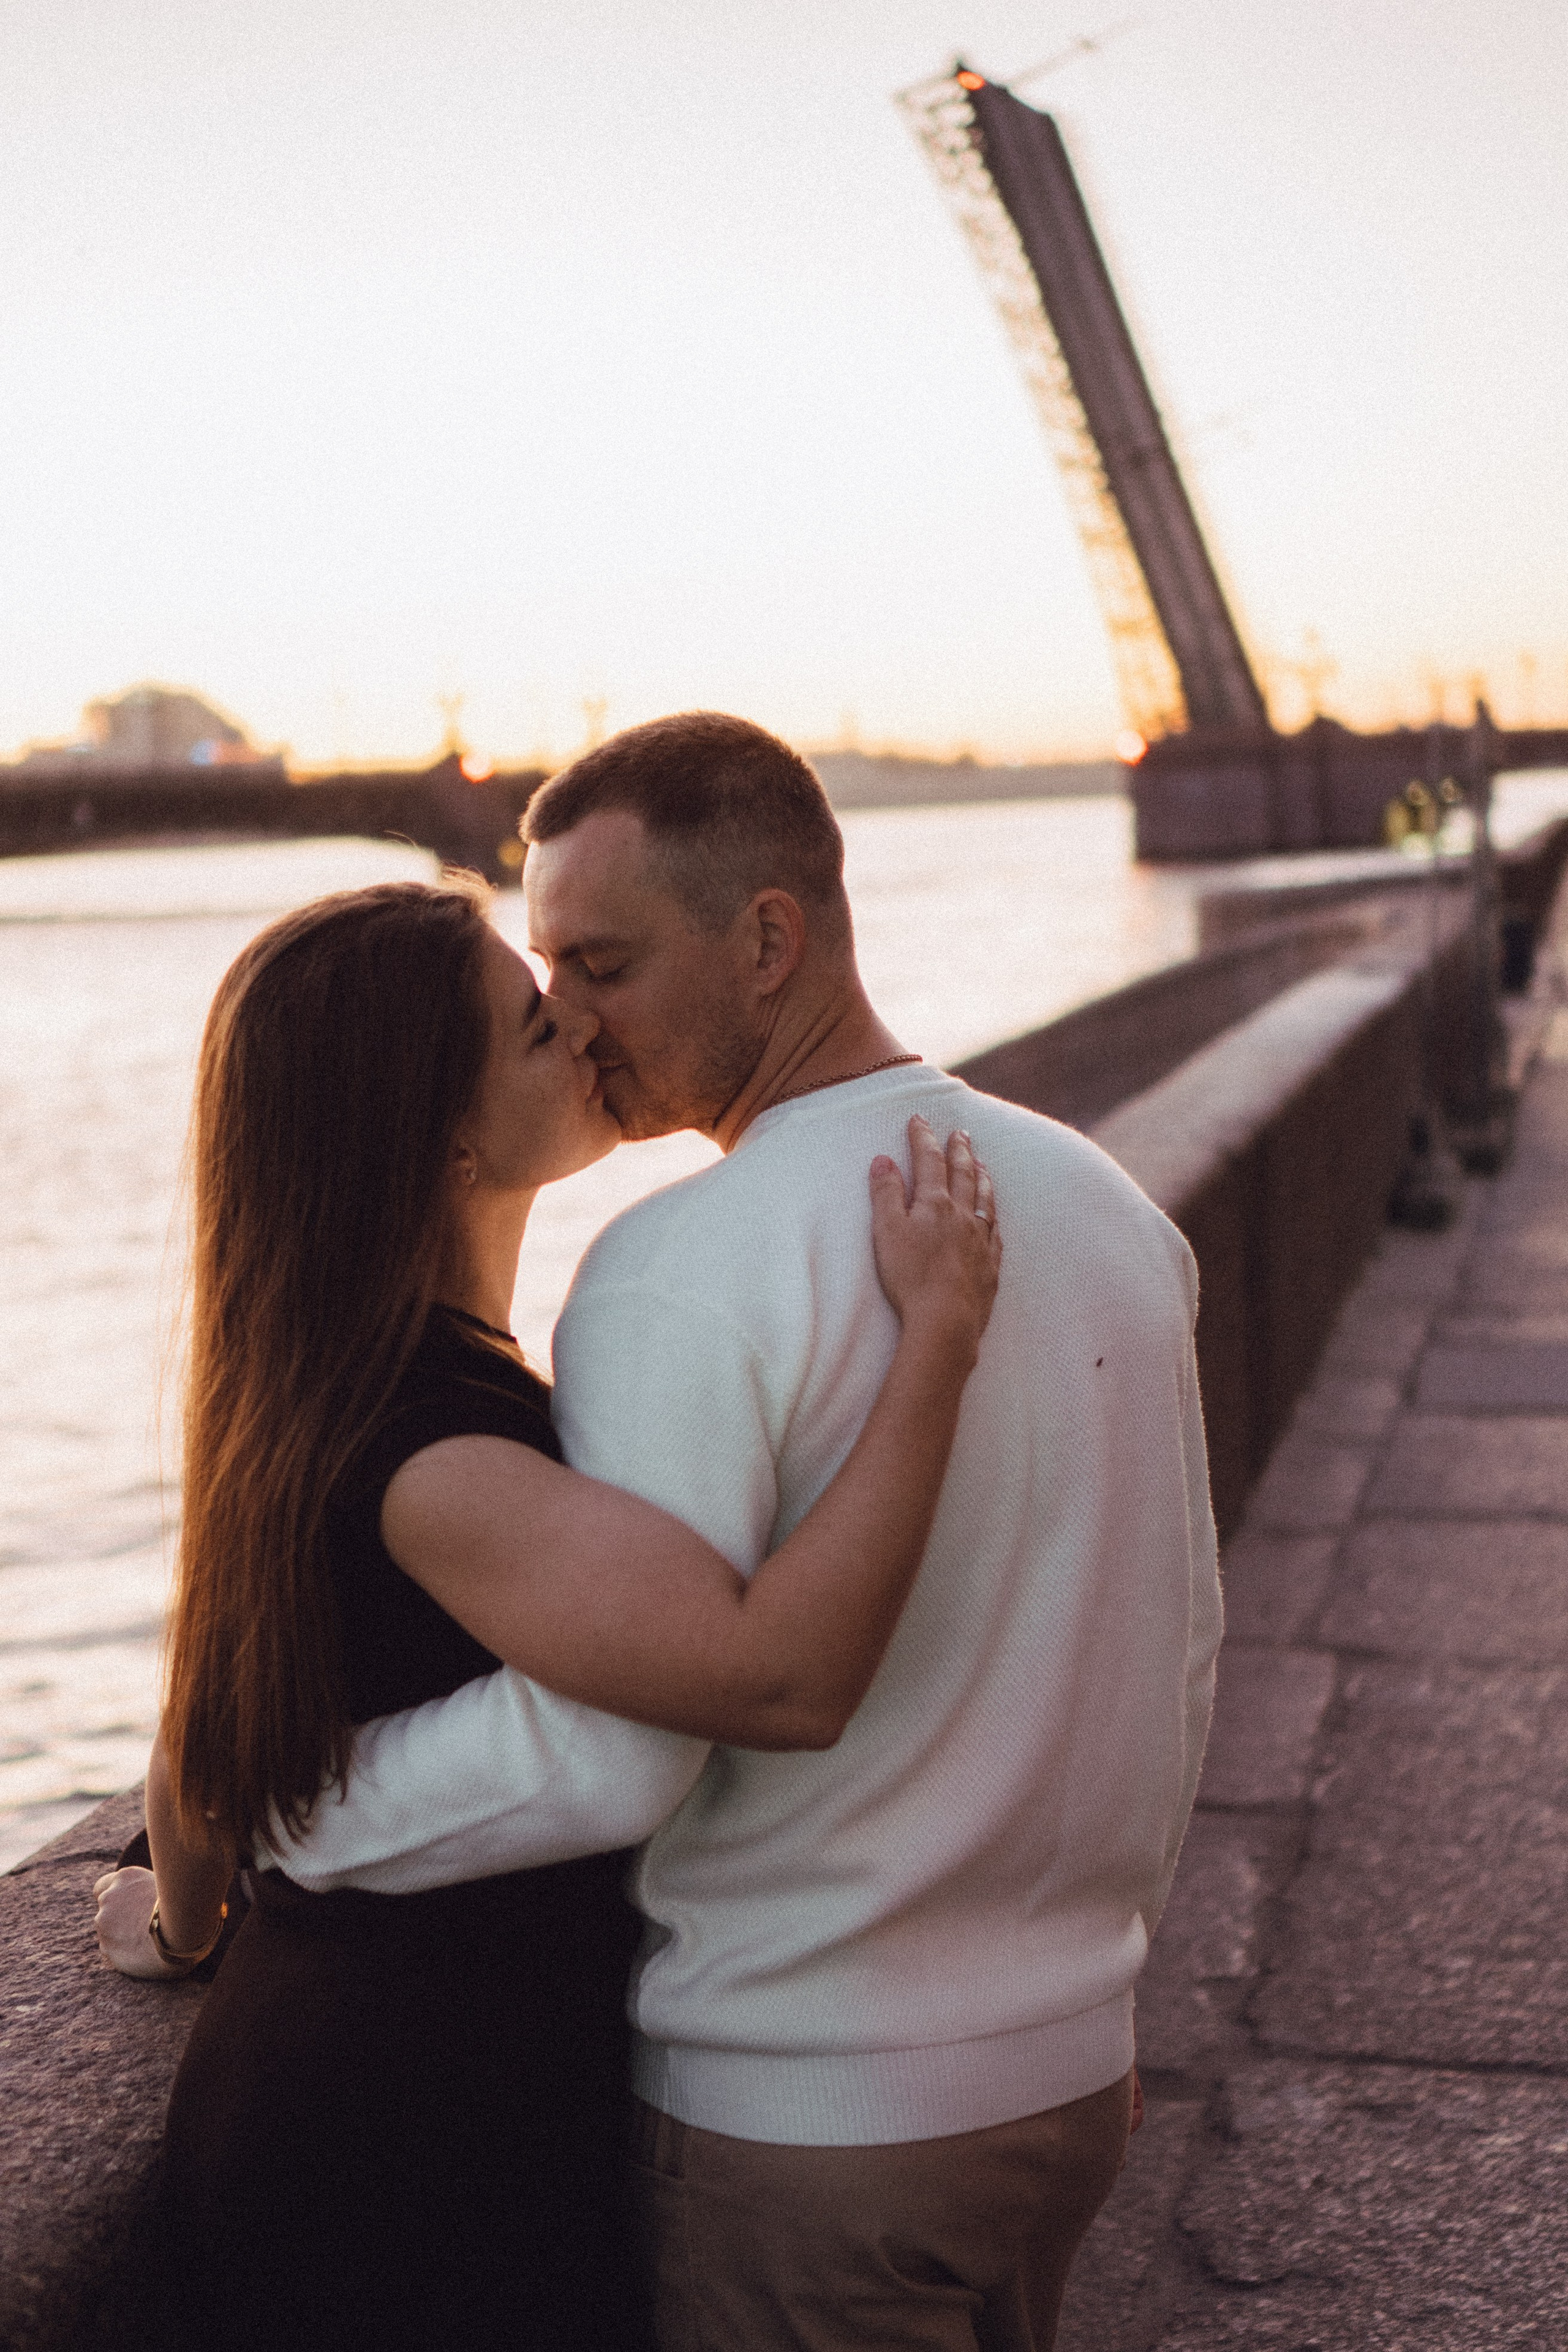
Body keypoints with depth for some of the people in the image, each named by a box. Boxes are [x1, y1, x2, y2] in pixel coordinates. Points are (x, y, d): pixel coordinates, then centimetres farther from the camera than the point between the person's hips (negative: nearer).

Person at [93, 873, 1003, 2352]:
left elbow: (202, 1730, 14)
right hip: (425, 2157, -9)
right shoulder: (418, 1450, -29)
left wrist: (184, 1930, 33)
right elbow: (785, 1676, -40)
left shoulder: (322, 1390, 3)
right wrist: (940, 1327, -33)